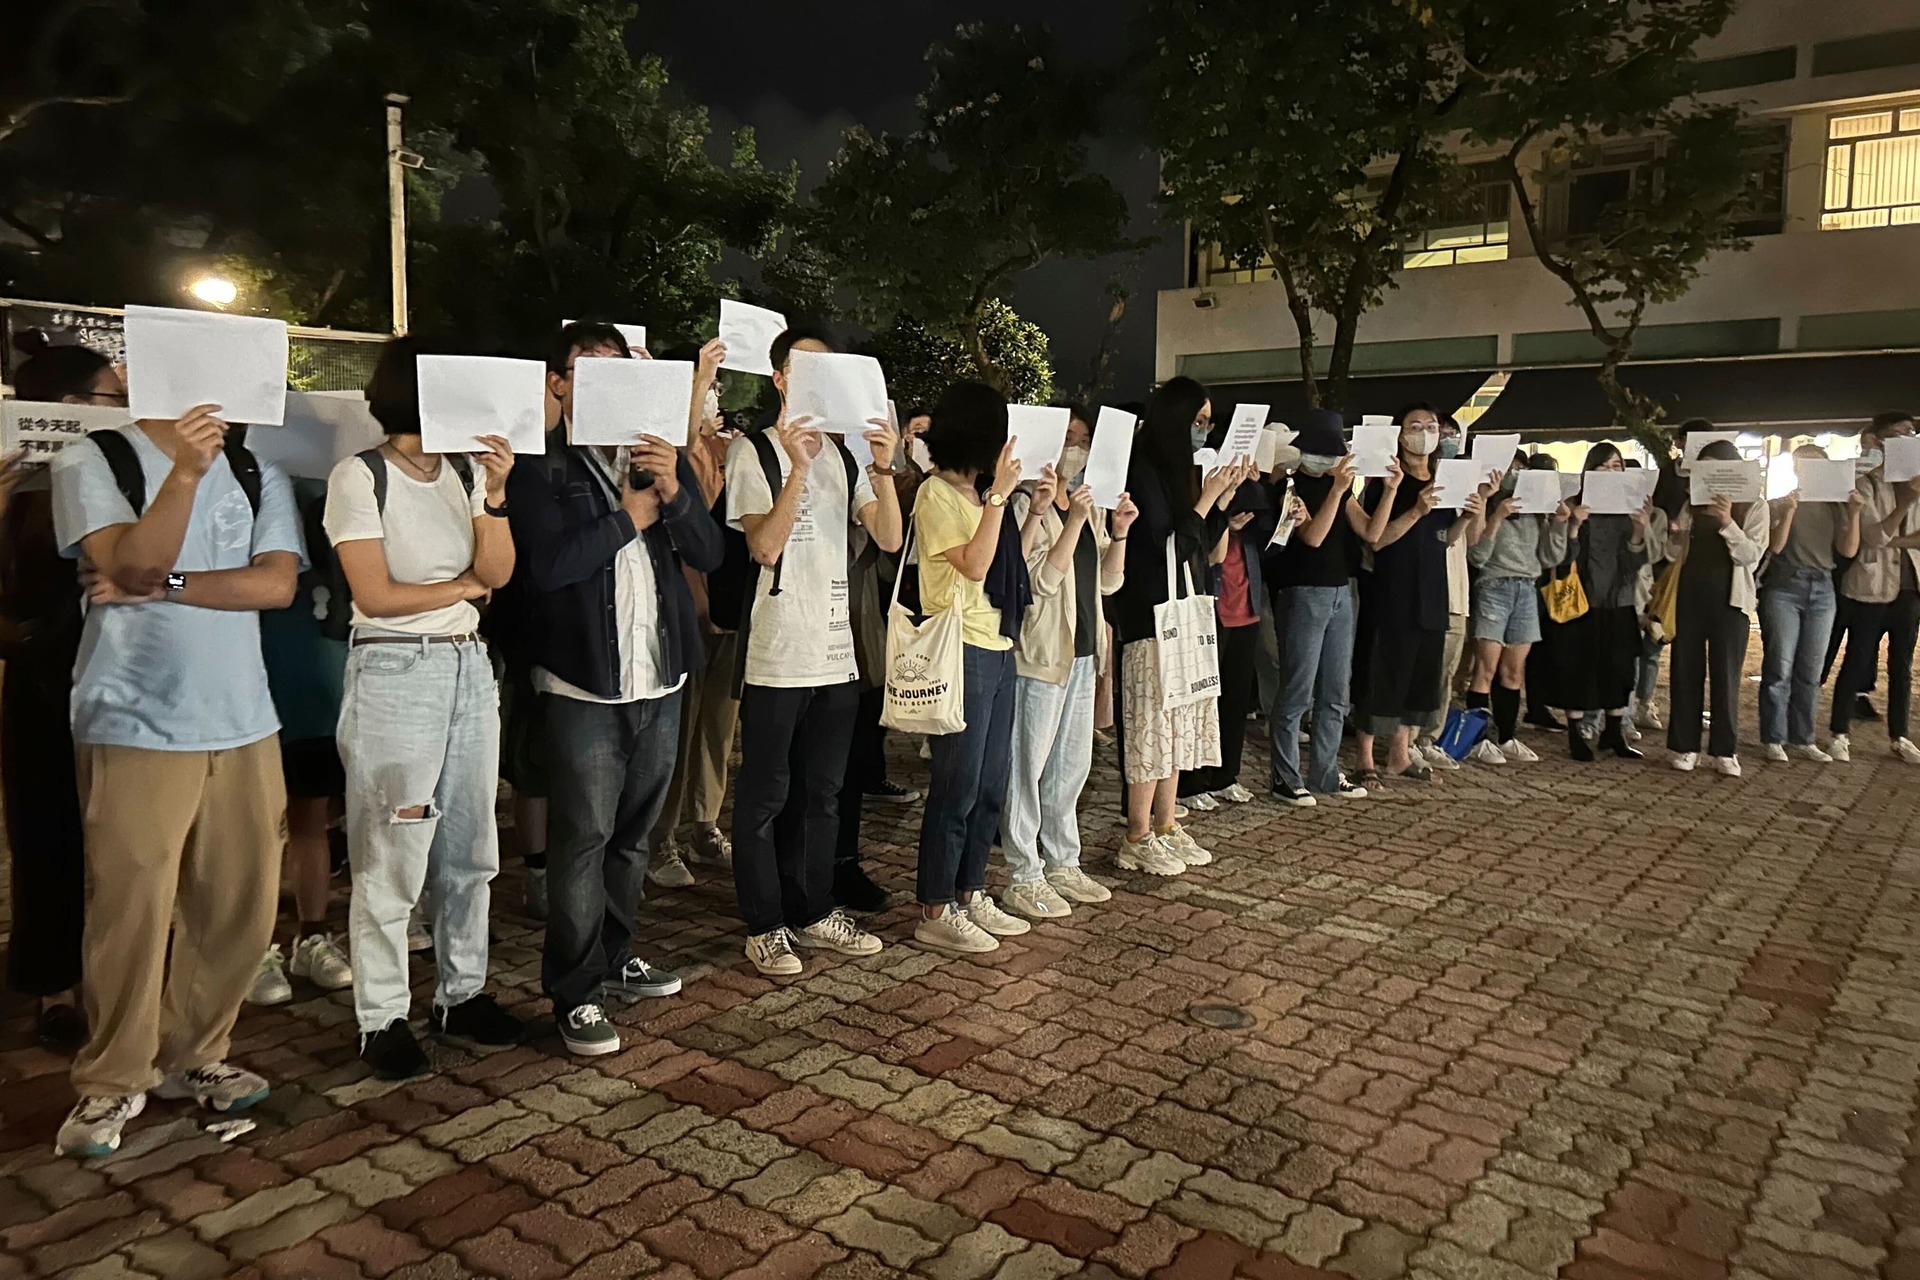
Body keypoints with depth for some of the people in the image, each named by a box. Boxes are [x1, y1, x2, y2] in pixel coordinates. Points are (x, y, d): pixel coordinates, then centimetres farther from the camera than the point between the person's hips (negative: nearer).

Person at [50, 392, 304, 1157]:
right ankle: (112, 1081, 16)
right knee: (132, 907, -1)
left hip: (242, 723, 4)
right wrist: (184, 472, -26)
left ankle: (191, 1056, 24)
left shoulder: (257, 475, 9)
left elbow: (276, 583, -3)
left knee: (238, 905, 6)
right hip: (135, 727, -3)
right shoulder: (92, 464, 0)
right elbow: (131, 567, -16)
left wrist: (163, 586, -12)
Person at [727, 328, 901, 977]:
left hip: (836, 651, 6)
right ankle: (765, 926, 15)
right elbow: (766, 546, -16)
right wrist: (798, 468, -24)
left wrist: (883, 469, -12)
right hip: (776, 654, -6)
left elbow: (889, 538, 2)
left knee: (822, 793, 14)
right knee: (765, 796, 3)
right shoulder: (754, 451, -5)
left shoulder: (845, 455, 11)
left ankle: (813, 911, 27)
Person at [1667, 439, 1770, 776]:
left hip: (1729, 598, -3)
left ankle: (1725, 750, 8)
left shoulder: (1754, 507, 1)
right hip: (1690, 595, 3)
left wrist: (1727, 523, -23)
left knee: (1725, 673, 1)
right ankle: (1685, 745, 9)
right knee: (1685, 671, 3)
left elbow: (1751, 554, -10)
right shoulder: (1692, 505, 9)